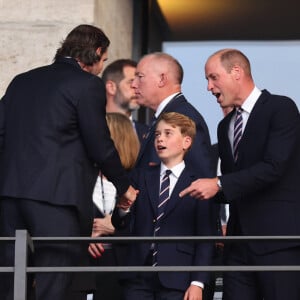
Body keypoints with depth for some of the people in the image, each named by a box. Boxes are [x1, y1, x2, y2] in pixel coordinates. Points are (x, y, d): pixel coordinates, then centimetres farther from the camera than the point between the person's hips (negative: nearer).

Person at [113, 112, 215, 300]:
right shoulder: (141, 177, 12)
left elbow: (204, 237, -2)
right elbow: (123, 224, 9)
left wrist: (198, 282, -8)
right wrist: (123, 210, -14)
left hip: (175, 278, -3)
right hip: (138, 277, 3)